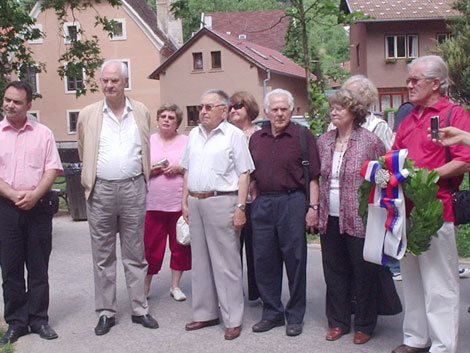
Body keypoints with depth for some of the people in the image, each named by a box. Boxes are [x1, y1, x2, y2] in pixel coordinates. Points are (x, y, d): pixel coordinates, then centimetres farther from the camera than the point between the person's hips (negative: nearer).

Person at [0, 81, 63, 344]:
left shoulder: (43, 133, 7)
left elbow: (53, 168, 2)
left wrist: (34, 195, -12)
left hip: (38, 205, 0)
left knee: (39, 266, 5)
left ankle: (39, 319, 14)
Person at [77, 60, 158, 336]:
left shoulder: (142, 112, 6)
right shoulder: (88, 115, 3)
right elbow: (85, 153, 13)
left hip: (133, 189, 1)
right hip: (101, 191, 0)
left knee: (135, 254, 8)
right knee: (103, 256, 6)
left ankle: (140, 309, 17)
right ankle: (106, 313, 16)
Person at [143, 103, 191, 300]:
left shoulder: (186, 141, 8)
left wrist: (180, 168, -11)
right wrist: (150, 170, -9)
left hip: (179, 202, 0)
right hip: (153, 202, 0)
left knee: (180, 246, 6)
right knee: (150, 246, 1)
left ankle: (175, 286, 21)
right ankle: (145, 287, 15)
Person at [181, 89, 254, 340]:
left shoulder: (234, 135, -4)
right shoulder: (194, 135, 14)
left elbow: (244, 174, -8)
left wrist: (240, 208, -14)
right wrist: (185, 202, 13)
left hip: (221, 201, -6)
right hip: (195, 202, 7)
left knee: (226, 263, -2)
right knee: (200, 261, 13)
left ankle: (233, 320, 7)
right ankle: (205, 313, 25)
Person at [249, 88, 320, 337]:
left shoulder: (303, 136, 0)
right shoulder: (256, 138, 13)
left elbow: (313, 175, -3)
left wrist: (313, 207, -9)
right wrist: (255, 203, 12)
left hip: (292, 202, -4)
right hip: (262, 203, 4)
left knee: (294, 259, 3)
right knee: (263, 260, 7)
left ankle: (295, 316, 16)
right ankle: (272, 313, 21)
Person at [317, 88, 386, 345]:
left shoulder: (370, 141, -6)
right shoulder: (324, 141, 8)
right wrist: (317, 209, 10)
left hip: (359, 219, -5)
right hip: (330, 219, 5)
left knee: (364, 273, 5)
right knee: (334, 271, 12)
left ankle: (364, 325, 20)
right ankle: (338, 321, 26)